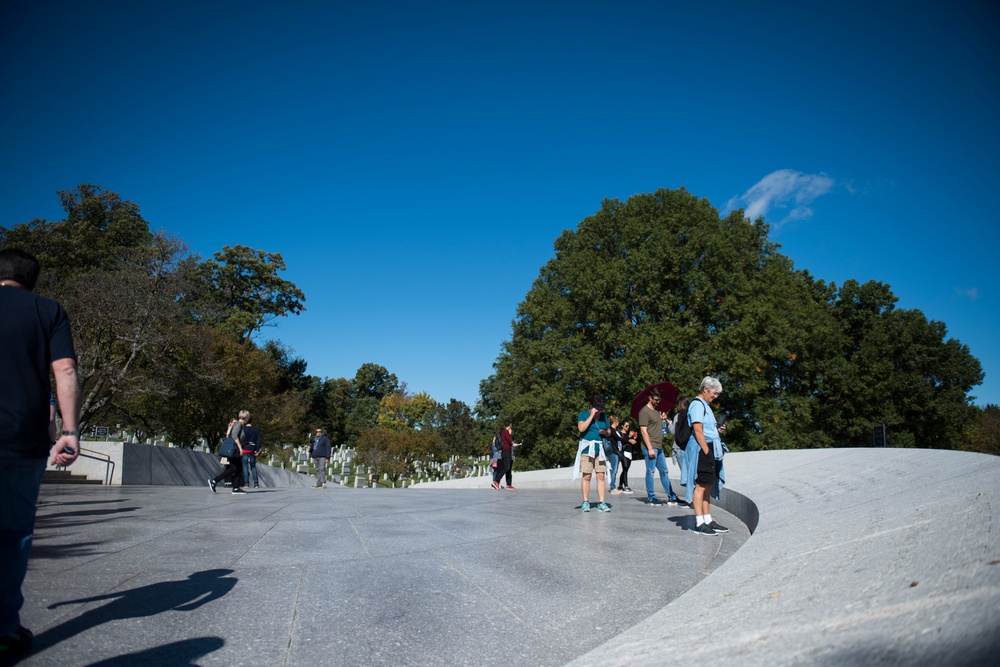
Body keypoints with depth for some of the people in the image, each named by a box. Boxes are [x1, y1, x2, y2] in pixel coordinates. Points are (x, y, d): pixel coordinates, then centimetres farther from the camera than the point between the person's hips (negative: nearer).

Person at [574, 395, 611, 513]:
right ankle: (585, 502, 5)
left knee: (601, 476, -1)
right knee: (587, 476, -3)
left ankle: (601, 503, 1)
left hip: (600, 449, 4)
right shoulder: (583, 415, 0)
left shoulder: (604, 416, 14)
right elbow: (581, 428, -17)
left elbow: (609, 431, 20)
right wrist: (592, 415, -14)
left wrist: (605, 432, -3)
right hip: (587, 449, -4)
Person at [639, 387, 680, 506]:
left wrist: (662, 419, 11)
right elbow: (643, 431, -15)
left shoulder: (657, 411, 19)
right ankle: (651, 497, 3)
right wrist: (650, 448, -20)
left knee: (664, 472, 10)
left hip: (659, 447, 9)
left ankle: (671, 497, 14)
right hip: (650, 447, -9)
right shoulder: (644, 411, -9)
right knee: (651, 472, -4)